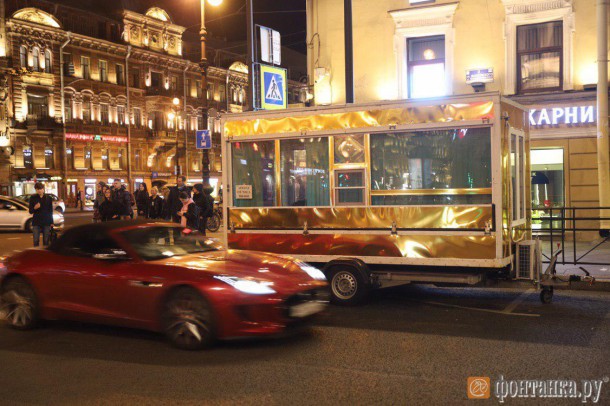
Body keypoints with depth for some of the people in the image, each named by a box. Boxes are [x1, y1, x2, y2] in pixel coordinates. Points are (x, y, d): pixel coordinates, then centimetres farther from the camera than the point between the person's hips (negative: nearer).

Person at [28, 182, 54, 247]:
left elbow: (51, 211, 8)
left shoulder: (48, 198, 4)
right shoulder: (33, 198, 2)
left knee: (46, 241, 4)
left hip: (46, 222, 0)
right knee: (36, 241, -1)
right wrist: (34, 208, -18)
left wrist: (51, 222, 3)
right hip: (36, 223, 0)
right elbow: (30, 211, 4)